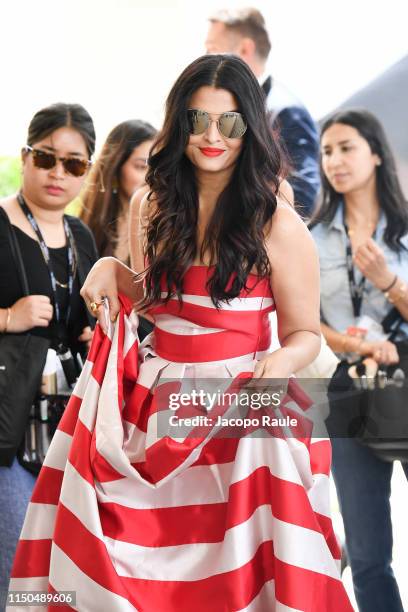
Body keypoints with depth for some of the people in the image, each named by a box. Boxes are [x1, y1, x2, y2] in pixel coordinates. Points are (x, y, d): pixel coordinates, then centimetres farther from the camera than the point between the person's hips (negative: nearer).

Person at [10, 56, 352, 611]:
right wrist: (111, 271, 1)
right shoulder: (152, 206, 7)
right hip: (154, 396, 5)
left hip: (240, 405, -4)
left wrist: (284, 360, -24)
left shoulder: (278, 225, -9)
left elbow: (305, 334, -3)